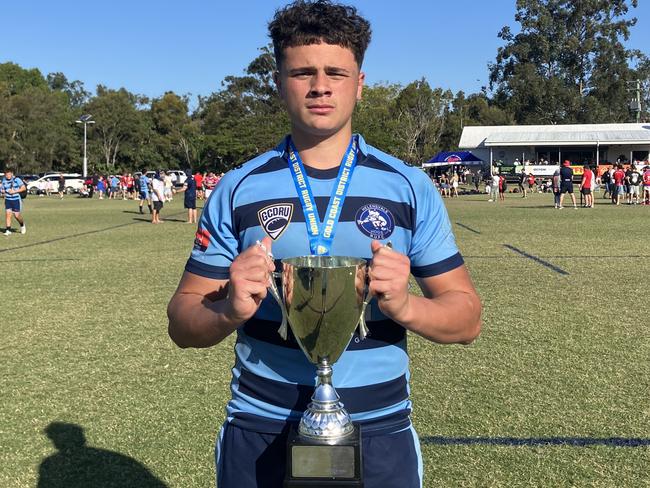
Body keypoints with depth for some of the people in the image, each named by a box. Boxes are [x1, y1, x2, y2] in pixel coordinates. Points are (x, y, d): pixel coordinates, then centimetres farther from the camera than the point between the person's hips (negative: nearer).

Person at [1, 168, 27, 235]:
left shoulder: (17, 179, -9)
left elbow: (24, 188, -10)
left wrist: (14, 191, -18)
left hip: (16, 200, -3)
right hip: (8, 200, 3)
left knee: (17, 216, -2)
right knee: (8, 214, -9)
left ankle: (22, 225, 29)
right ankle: (8, 230, -4)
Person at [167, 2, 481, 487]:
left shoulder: (410, 188, -3)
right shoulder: (239, 190, -3)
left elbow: (467, 317, -2)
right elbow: (183, 323, -1)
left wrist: (405, 305, -22)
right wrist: (230, 310, -23)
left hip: (379, 432, 0)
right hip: (259, 434, 1)